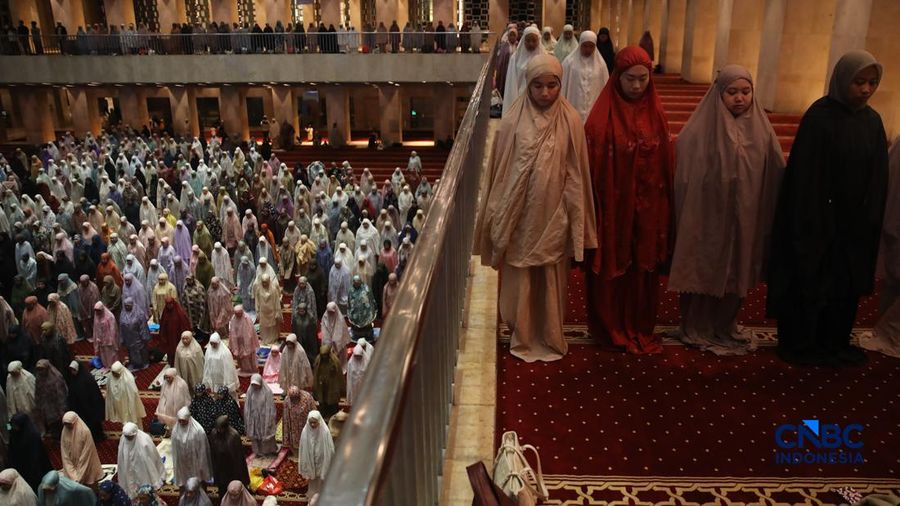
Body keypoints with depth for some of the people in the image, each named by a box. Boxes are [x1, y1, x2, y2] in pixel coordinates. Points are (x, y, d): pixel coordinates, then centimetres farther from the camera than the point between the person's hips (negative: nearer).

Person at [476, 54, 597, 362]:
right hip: (519, 215, 0)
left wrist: (574, 219, -1)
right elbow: (500, 170, 0)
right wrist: (500, 217, 1)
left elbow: (576, 175, -1)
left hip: (553, 215, 0)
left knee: (551, 280, 12)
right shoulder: (513, 120, -5)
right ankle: (523, 338, 28)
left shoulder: (570, 121, -4)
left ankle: (550, 339, 29)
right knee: (519, 279, 10)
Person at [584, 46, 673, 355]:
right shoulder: (604, 115, -11)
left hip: (648, 209, 4)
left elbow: (665, 163, 6)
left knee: (644, 269, 14)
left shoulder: (654, 113, 2)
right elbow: (593, 166, -11)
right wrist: (594, 209, -13)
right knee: (612, 269, 10)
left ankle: (640, 328, 31)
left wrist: (664, 208, 5)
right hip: (614, 207, -4)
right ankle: (611, 328, 27)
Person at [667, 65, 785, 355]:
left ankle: (725, 328, 33)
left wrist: (770, 223, 4)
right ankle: (697, 329, 24)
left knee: (735, 274, 15)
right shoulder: (700, 130, -10)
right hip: (707, 217, -4)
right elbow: (685, 179, -10)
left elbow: (775, 179, 6)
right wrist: (686, 220, -12)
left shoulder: (761, 130, 1)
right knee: (704, 272, 7)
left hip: (745, 220, 4)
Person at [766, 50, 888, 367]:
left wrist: (871, 220, 5)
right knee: (811, 281, 5)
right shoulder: (819, 117, -15)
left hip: (856, 224, 6)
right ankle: (799, 345, 21)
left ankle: (836, 343, 32)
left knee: (848, 283, 15)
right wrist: (811, 225, -18)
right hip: (819, 221, -6)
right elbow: (806, 175, -16)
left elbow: (877, 178, 8)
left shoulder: (873, 121, 4)